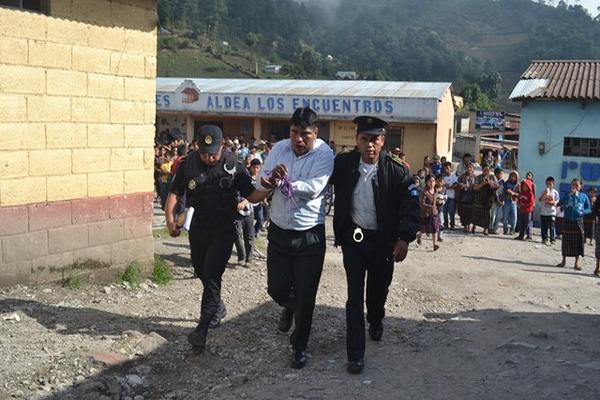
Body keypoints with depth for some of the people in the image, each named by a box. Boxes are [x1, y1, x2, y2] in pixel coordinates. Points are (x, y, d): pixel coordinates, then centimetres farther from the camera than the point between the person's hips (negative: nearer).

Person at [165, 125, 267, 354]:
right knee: (201, 272, 16)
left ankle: (202, 330, -10)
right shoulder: (188, 165, -4)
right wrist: (170, 219, -16)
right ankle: (217, 307, 44)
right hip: (197, 229, 4)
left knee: (212, 275, -11)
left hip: (223, 230, -3)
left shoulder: (233, 166, -8)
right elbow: (174, 193, -2)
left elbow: (252, 196, -6)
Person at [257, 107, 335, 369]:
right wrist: (272, 178, -28)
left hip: (309, 236, -4)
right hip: (278, 231, 4)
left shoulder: (324, 154, -13)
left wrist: (279, 181, -20)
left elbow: (313, 189, -25)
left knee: (305, 296, 5)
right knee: (276, 288, 12)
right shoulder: (280, 148, 1)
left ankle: (300, 346, 24)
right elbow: (262, 183, -5)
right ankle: (289, 307, 49)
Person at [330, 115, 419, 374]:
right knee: (355, 296, -1)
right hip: (353, 238, 0)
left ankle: (376, 321, 53)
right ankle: (355, 354, 7)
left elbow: (411, 207, -12)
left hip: (383, 241, 0)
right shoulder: (343, 164, -9)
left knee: (378, 289, 20)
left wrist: (404, 238, -23)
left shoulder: (397, 170, -13)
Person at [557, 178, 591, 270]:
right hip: (567, 221, 1)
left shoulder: (584, 196, 2)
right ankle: (564, 261, 17)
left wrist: (583, 212, -14)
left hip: (578, 221, -1)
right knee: (566, 241, 6)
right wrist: (570, 194, -18)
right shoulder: (567, 195, 3)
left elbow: (589, 209, 6)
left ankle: (577, 263, 9)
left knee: (578, 242, 0)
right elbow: (560, 203, -13)